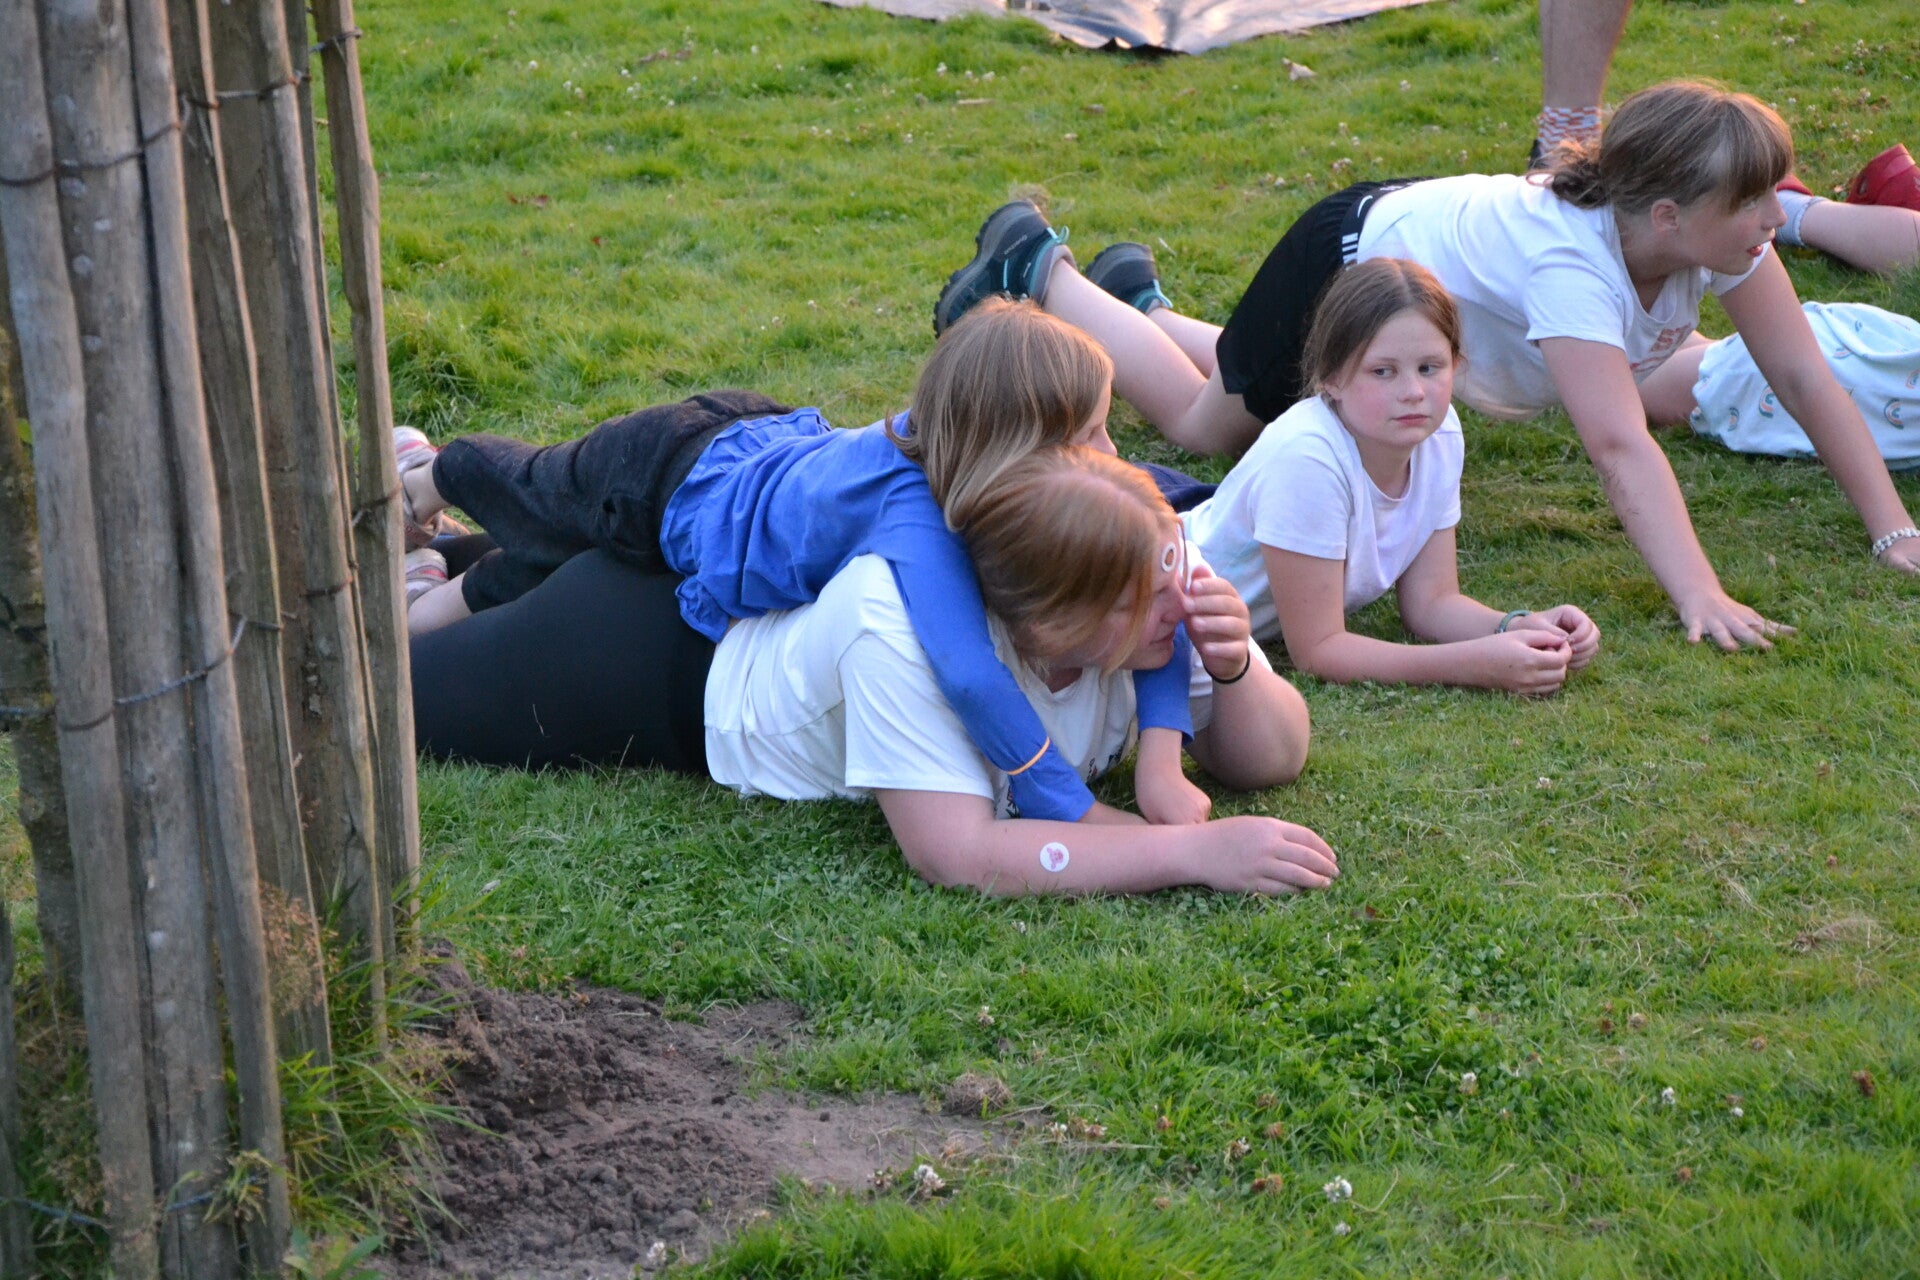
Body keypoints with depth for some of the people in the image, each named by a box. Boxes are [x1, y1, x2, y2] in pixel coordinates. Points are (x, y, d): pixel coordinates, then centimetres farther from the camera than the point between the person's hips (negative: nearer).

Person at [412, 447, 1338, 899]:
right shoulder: (900, 626, -46)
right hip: (682, 659, -6)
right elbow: (954, 854, -49)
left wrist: (1234, 671, -38)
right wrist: (1193, 853, -53)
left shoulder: (1159, 567, -27)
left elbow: (1272, 762, -16)